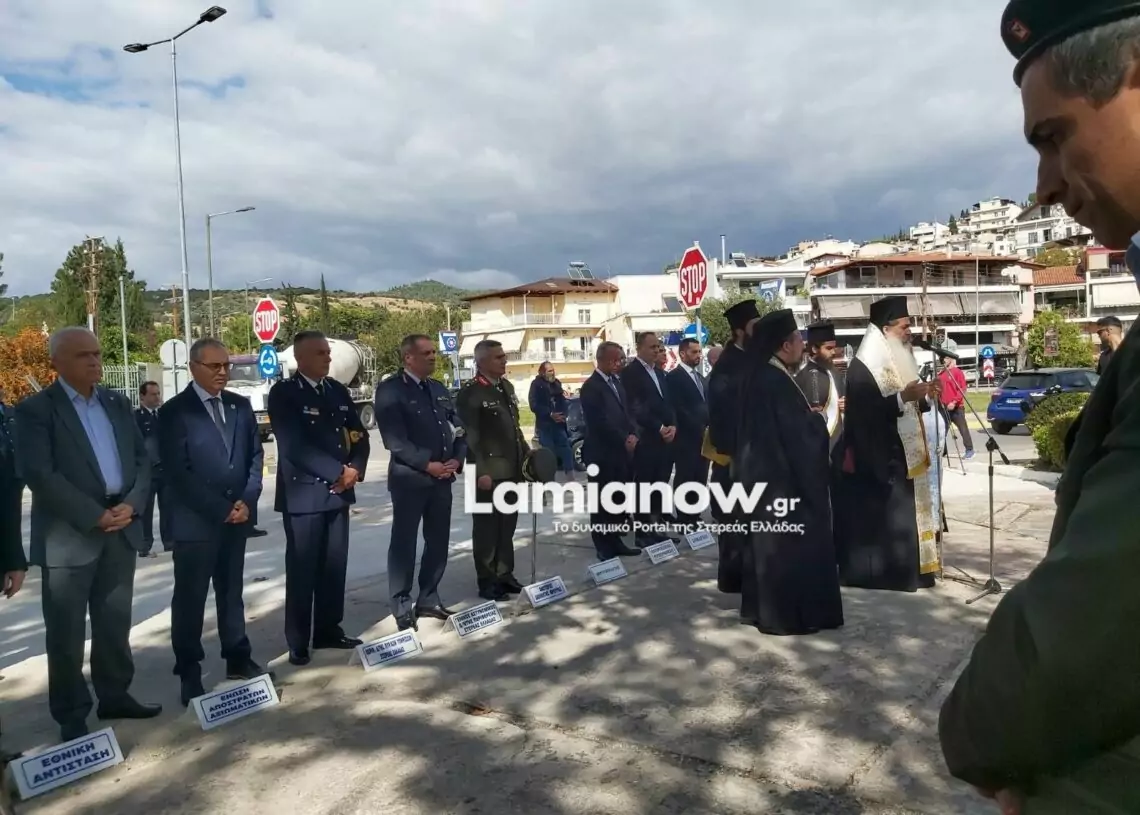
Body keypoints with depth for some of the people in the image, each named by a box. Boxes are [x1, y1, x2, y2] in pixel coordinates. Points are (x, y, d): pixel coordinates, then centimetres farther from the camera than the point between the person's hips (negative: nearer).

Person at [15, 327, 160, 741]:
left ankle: (114, 695, 28)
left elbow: (142, 458, 9)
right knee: (66, 632, 5)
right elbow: (38, 475, -15)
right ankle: (72, 716, 17)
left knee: (115, 623, 14)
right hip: (69, 535, -5)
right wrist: (94, 515, -17)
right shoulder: (35, 409, -6)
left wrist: (131, 505, -7)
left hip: (121, 529, 5)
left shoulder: (117, 403, 11)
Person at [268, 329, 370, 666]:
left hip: (338, 491, 6)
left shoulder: (338, 391, 11)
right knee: (302, 571, 3)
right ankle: (298, 642, 15)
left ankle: (329, 630, 24)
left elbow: (359, 435, 12)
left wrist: (355, 469, -7)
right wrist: (339, 471, -17)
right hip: (303, 494, -5)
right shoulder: (283, 393, -7)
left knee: (335, 567, 11)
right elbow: (294, 446, -17)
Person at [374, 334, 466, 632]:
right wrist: (427, 465, -18)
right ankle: (401, 608, 14)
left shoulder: (439, 389, 13)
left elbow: (458, 429, 12)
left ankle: (428, 600, 25)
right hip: (409, 478, -6)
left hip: (442, 478, 6)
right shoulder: (390, 390, -7)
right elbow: (394, 439, -16)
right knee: (404, 544, 3)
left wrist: (457, 460, -5)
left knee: (438, 542, 11)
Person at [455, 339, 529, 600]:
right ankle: (487, 582, 14)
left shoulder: (506, 386, 12)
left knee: (507, 525, 16)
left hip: (511, 469, 8)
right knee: (487, 528, 4)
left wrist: (526, 453, 13)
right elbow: (469, 436, -16)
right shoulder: (470, 392, -13)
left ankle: (505, 574, 29)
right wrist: (480, 472, -20)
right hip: (489, 472, -8)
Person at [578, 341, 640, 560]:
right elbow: (600, 422, -18)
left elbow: (627, 412, 16)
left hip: (622, 452, 7)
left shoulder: (617, 382, 14)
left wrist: (633, 434, -2)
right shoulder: (591, 386, -12)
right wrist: (624, 440, -13)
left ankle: (615, 541, 20)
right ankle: (604, 547, 13)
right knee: (603, 502, 3)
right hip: (602, 454, -7)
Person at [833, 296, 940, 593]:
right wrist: (903, 396, -30)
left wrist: (924, 396, 4)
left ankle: (904, 568, 23)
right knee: (877, 518, -4)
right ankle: (875, 572, 5)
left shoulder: (899, 360, 13)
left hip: (904, 457, 10)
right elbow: (865, 413, -25)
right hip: (876, 459, -9)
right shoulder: (863, 367, -16)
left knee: (903, 515, 14)